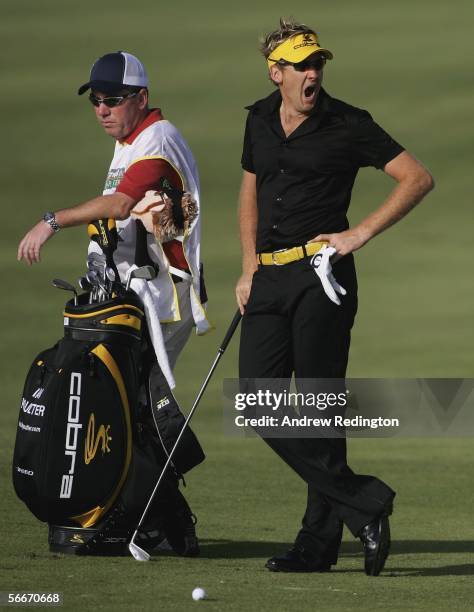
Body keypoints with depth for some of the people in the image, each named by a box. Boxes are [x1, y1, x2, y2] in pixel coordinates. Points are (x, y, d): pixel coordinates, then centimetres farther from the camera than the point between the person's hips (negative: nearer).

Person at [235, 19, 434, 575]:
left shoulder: (346, 125, -4)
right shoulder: (259, 119, 13)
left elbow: (417, 178, -4)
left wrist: (361, 233, -11)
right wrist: (249, 269, 15)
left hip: (320, 274, -6)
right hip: (270, 278, 6)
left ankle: (320, 541, -2)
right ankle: (361, 503, 2)